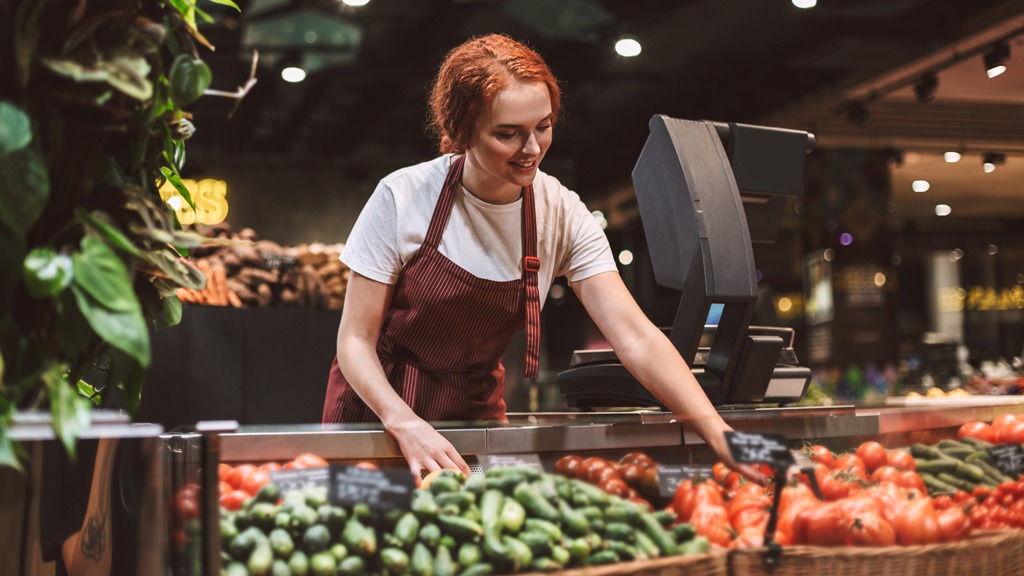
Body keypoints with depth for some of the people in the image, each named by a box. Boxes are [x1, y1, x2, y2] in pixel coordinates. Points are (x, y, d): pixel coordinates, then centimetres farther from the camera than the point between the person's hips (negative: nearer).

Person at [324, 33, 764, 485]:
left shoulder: (562, 215, -14)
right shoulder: (402, 198, -20)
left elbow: (635, 337, -20)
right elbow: (355, 339, -16)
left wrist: (718, 434, -32)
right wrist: (406, 425, -34)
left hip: (475, 408, 2)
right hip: (376, 404, -2)